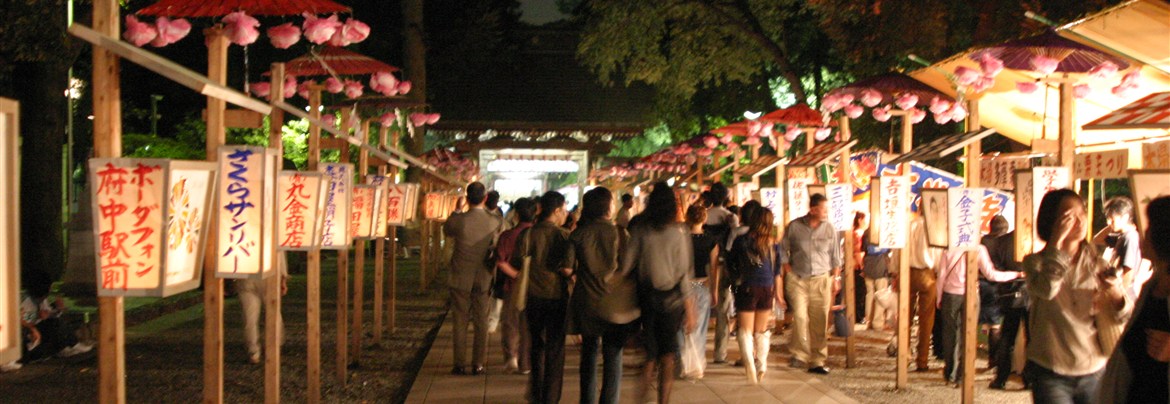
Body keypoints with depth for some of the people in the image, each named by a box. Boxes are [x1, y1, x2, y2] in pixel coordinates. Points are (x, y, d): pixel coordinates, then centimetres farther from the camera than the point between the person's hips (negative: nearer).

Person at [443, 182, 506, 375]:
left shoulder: (457, 220, -15)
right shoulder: (495, 221, -11)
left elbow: (446, 230, 7)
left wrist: (456, 211, 14)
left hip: (460, 279, -1)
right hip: (483, 279, 1)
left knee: (459, 322, 8)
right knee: (481, 323, 10)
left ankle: (460, 364, 10)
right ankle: (477, 365, 13)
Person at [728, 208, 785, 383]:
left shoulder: (742, 240, -6)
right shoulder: (774, 243, 1)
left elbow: (730, 261, 6)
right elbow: (777, 271, 6)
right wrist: (778, 293, 15)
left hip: (746, 288, -3)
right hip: (767, 289, 3)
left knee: (746, 330, 2)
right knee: (762, 330, 17)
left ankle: (749, 366, -15)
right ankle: (761, 366, 18)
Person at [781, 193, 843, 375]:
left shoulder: (829, 228, 3)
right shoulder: (794, 226, -2)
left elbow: (835, 256, 10)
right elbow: (784, 251, 8)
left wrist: (835, 279, 5)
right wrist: (788, 271, 1)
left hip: (821, 279, 2)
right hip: (798, 279, -1)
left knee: (820, 321, 1)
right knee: (799, 316, -13)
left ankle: (817, 361, 8)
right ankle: (800, 354, 0)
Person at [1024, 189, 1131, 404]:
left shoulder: (1096, 263, 4)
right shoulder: (1035, 262, -4)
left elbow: (1127, 315, -3)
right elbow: (1045, 289, -28)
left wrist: (1116, 295, -24)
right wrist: (1057, 241, -24)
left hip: (1095, 372, 3)